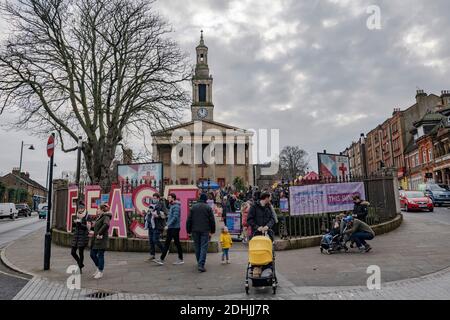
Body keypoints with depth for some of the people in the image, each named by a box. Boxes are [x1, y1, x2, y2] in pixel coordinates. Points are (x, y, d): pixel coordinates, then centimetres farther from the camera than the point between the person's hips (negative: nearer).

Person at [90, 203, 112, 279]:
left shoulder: (106, 217, -13)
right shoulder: (99, 217, 14)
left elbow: (106, 225, -33)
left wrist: (99, 234, -29)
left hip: (101, 239, -9)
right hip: (95, 239, 9)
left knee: (100, 255, 0)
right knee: (92, 254, 13)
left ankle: (100, 272, 12)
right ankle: (98, 268, 31)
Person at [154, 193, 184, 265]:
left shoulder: (176, 206, -14)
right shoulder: (171, 206, 16)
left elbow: (175, 217, -22)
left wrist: (168, 225, -21)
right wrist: (168, 225, 13)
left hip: (175, 228, -9)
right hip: (170, 228, 9)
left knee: (177, 243, 0)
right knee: (167, 243, 8)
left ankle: (181, 259, 11)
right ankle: (161, 259, 9)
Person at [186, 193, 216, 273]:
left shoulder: (193, 207, 6)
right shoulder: (208, 208, -1)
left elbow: (189, 220, 5)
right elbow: (212, 220, 0)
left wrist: (189, 230, 10)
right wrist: (212, 230, 8)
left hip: (195, 230, 3)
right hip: (205, 230, -3)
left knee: (197, 247, 14)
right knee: (204, 247, -2)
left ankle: (199, 263, 25)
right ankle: (201, 265, -12)